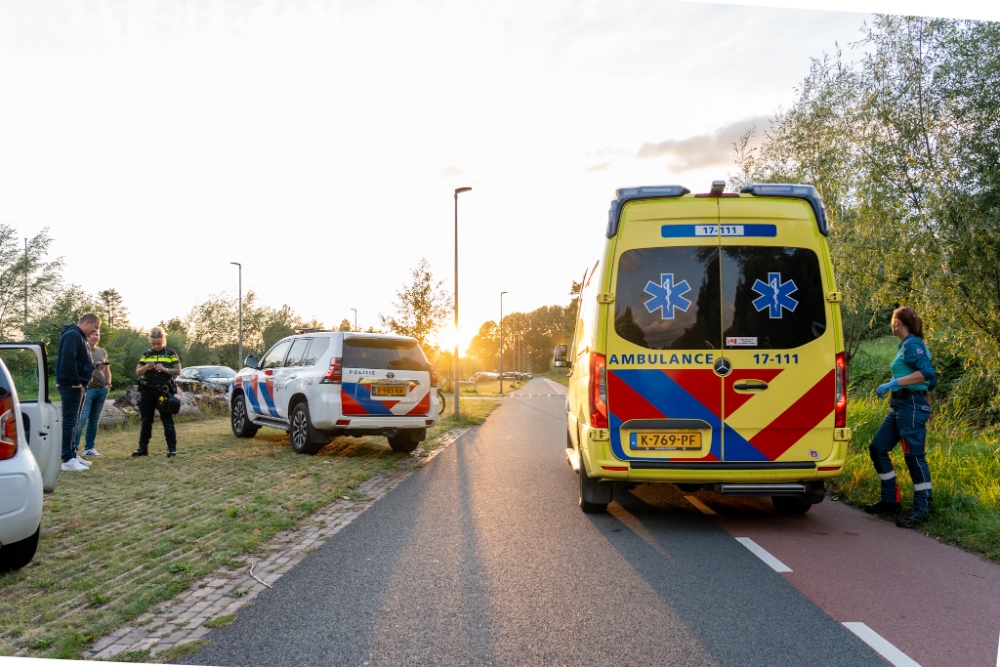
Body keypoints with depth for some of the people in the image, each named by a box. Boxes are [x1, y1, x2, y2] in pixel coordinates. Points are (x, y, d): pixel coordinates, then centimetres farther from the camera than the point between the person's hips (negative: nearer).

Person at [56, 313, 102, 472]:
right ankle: (67, 460, -10)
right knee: (69, 421, -10)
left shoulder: (79, 336, 18)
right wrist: (76, 382, -21)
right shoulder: (72, 335, -14)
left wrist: (93, 365, 6)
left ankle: (72, 456, 21)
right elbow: (68, 360, -24)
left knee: (73, 421, 14)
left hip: (77, 385, 11)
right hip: (71, 385, -11)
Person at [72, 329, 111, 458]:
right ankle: (74, 449, -13)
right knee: (82, 419, -13)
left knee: (94, 420, 9)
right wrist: (94, 366, -25)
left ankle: (89, 448, 16)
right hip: (87, 388, -6)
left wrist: (108, 384, 12)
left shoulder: (103, 352, 19)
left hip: (102, 389, 6)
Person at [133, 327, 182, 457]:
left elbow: (178, 371, 0)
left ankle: (172, 447, 1)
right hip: (147, 391, 3)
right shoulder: (146, 354, 11)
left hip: (164, 391, -3)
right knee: (146, 420, 7)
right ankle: (143, 447, 13)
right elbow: (137, 372, 10)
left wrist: (165, 369, -18)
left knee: (167, 420, -1)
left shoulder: (170, 353, 3)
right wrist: (146, 367, -11)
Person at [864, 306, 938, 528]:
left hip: (912, 406, -10)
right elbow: (932, 380, 18)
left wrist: (894, 383, -26)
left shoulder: (912, 344, -11)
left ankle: (922, 508, 6)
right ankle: (890, 501, 18)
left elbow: (928, 373, -25)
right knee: (878, 448, 11)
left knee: (914, 455, -4)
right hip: (899, 406, 10)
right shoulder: (906, 345, 15)